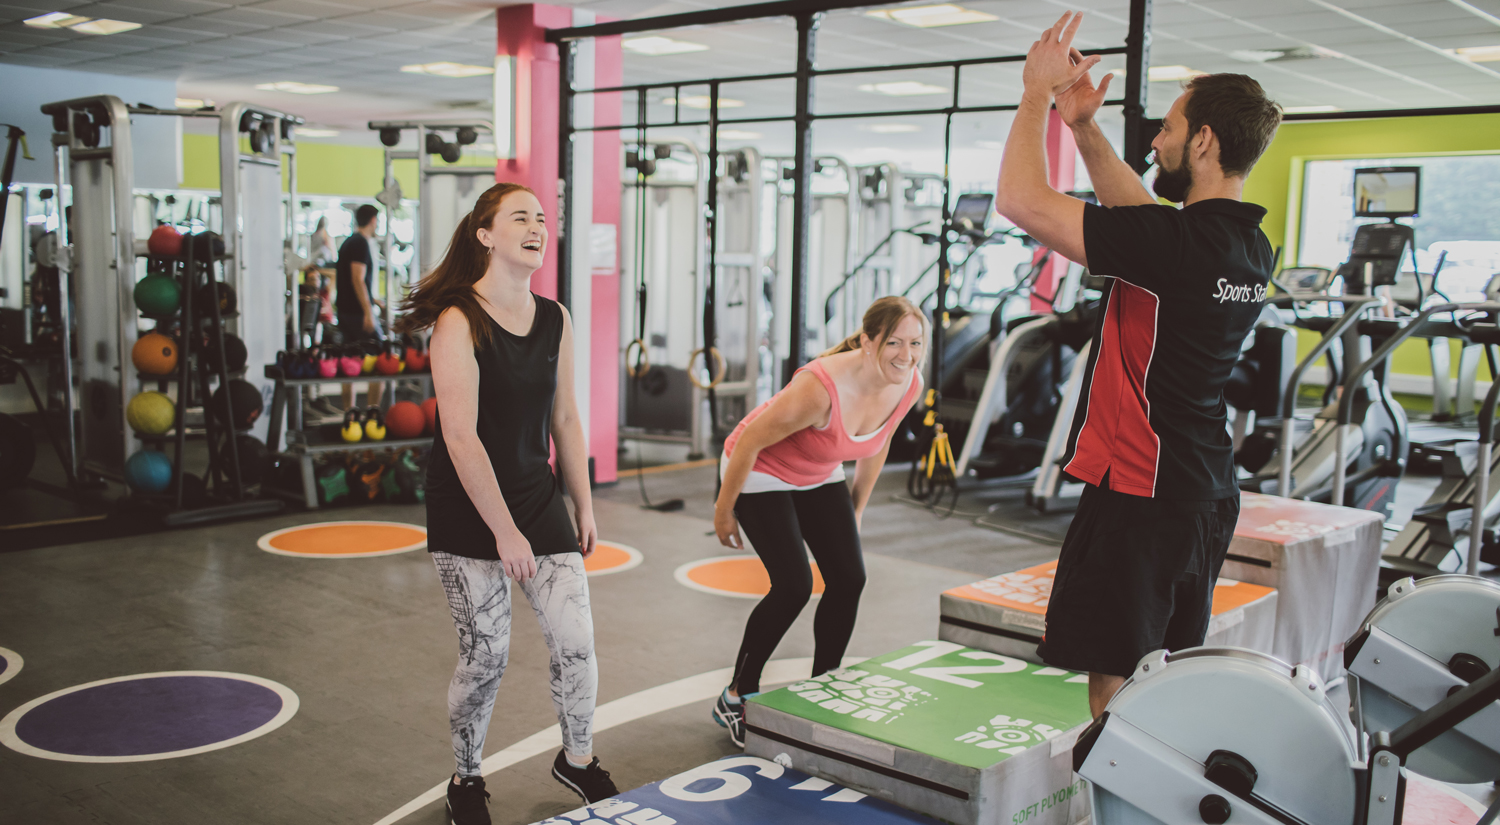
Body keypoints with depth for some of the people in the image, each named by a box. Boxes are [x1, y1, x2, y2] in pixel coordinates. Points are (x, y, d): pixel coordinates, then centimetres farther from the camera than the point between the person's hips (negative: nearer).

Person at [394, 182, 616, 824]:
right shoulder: (459, 321, -15)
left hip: (538, 499, 5)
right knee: (486, 656, 1)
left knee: (575, 640, 1)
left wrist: (583, 505, 12)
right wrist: (503, 531, -21)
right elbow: (461, 436, -20)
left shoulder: (555, 319, 4)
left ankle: (577, 759, 28)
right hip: (468, 512, -5)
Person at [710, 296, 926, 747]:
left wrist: (856, 508, 13)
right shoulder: (821, 388, -38)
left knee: (849, 579, -4)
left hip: (818, 478, 7)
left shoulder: (910, 384, -16)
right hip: (760, 473, -7)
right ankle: (736, 698, 5)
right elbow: (750, 442, -26)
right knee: (794, 585, -15)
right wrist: (724, 509, -15)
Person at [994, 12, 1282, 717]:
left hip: (1139, 494, -9)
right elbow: (1140, 212, 23)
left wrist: (1036, 94, -7)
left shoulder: (1175, 242, -21)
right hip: (1206, 494, 9)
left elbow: (1021, 200, -21)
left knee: (1114, 684, 0)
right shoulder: (1250, 247, 6)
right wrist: (1085, 130, 18)